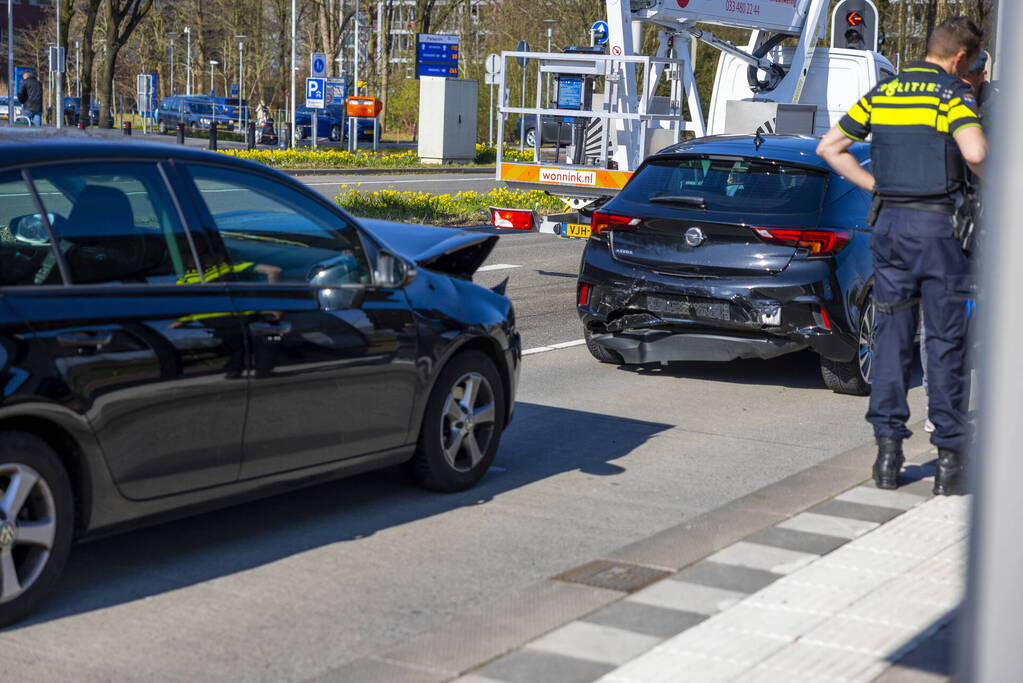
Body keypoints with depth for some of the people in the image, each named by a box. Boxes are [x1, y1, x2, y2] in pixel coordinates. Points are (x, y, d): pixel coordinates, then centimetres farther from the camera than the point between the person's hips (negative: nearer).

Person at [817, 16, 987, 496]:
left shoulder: (882, 93, 12)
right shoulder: (953, 93, -6)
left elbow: (829, 148, 15)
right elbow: (974, 152, -24)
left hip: (888, 222, 5)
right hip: (936, 224, -5)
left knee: (892, 335, 9)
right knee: (945, 343, 2)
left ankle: (888, 449, 7)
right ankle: (949, 456, 4)